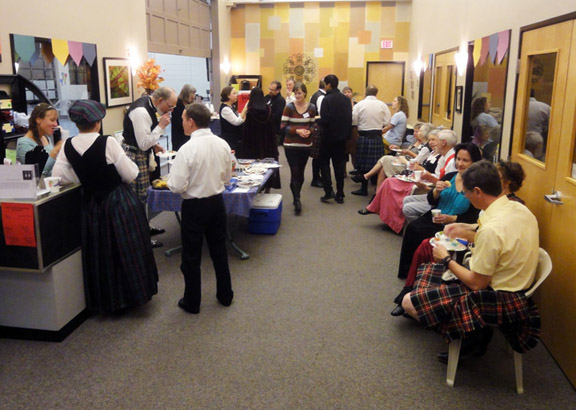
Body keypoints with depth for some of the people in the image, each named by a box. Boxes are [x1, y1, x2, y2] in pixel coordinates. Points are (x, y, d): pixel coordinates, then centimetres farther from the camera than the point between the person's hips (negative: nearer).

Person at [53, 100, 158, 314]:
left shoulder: (68, 146, -5)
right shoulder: (107, 142, -18)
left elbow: (59, 175, -2)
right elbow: (130, 174, -14)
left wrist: (87, 176, 6)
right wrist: (124, 159, 5)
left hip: (91, 205, 5)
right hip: (120, 203, -5)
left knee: (100, 254, 17)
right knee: (127, 250, 10)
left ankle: (105, 300, 29)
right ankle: (133, 292, 22)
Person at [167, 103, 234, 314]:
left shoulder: (188, 149, -22)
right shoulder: (222, 144, -4)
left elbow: (177, 186, -20)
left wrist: (170, 179, 0)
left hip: (194, 206, -5)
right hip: (217, 202, 5)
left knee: (191, 257, 10)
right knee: (219, 250, 20)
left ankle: (192, 302, 23)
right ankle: (225, 295, 33)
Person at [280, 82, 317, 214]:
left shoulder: (311, 107, 2)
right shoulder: (289, 107, -7)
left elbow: (313, 124, 10)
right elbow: (283, 127, -8)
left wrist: (309, 131, -12)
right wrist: (297, 131, -23)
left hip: (306, 145, 3)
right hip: (291, 145, -3)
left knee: (300, 173, 12)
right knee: (295, 172, -8)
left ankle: (296, 197, 30)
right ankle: (297, 201, -4)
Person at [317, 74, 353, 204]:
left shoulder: (327, 99, -15)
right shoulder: (346, 99, 3)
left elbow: (324, 120, -20)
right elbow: (350, 119, 5)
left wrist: (317, 120, -1)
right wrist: (347, 133, 13)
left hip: (329, 137, -5)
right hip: (342, 137, 5)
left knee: (324, 163, 9)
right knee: (339, 165, 10)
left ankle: (328, 191, -2)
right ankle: (340, 194, 12)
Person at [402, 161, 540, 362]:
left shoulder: (492, 229, -29)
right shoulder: (520, 209, -2)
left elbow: (476, 283, -21)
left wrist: (446, 260, -7)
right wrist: (468, 232, 14)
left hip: (499, 299, -10)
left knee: (409, 302, -10)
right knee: (429, 271, 21)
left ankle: (472, 335, 5)